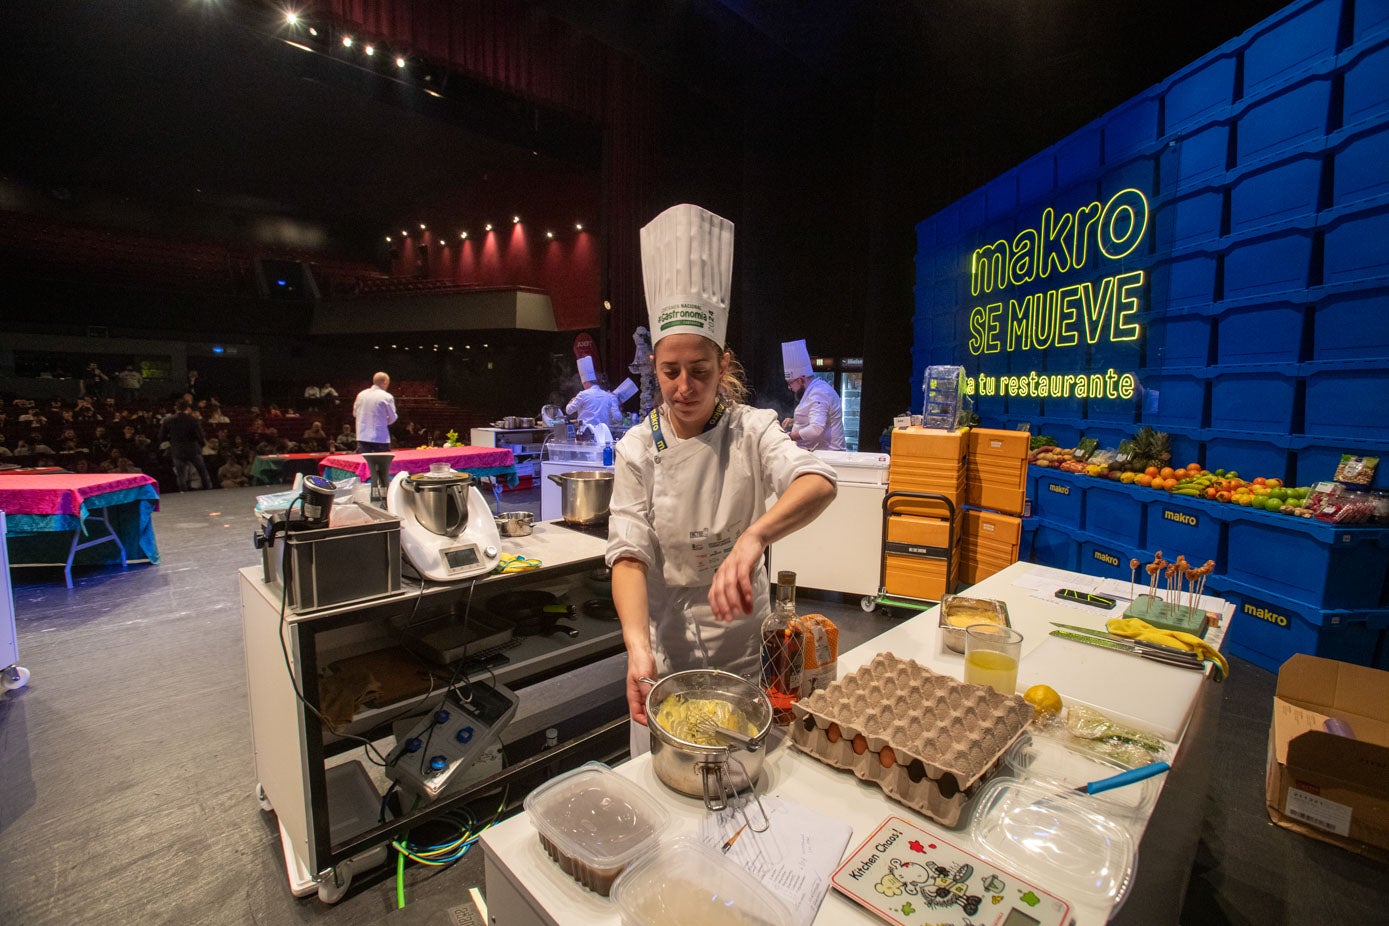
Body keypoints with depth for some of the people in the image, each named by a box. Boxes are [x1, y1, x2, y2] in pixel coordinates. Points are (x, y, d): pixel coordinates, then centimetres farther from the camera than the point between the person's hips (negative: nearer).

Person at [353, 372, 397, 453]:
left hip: (362, 437, 5)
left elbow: (355, 413, 15)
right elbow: (392, 418, -4)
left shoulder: (361, 394, 6)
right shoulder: (387, 397, -10)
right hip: (380, 438, -4)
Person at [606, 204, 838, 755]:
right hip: (664, 640, 0)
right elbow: (630, 554, -16)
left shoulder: (751, 430, -11)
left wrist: (753, 538, -49)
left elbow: (818, 483, -29)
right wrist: (637, 645, -32)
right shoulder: (639, 449, -10)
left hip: (742, 636, 0)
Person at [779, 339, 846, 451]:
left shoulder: (818, 395, -20)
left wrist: (790, 436, -20)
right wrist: (794, 421, 14)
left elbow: (816, 429, -30)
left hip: (825, 452, -10)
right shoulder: (816, 388, 13)